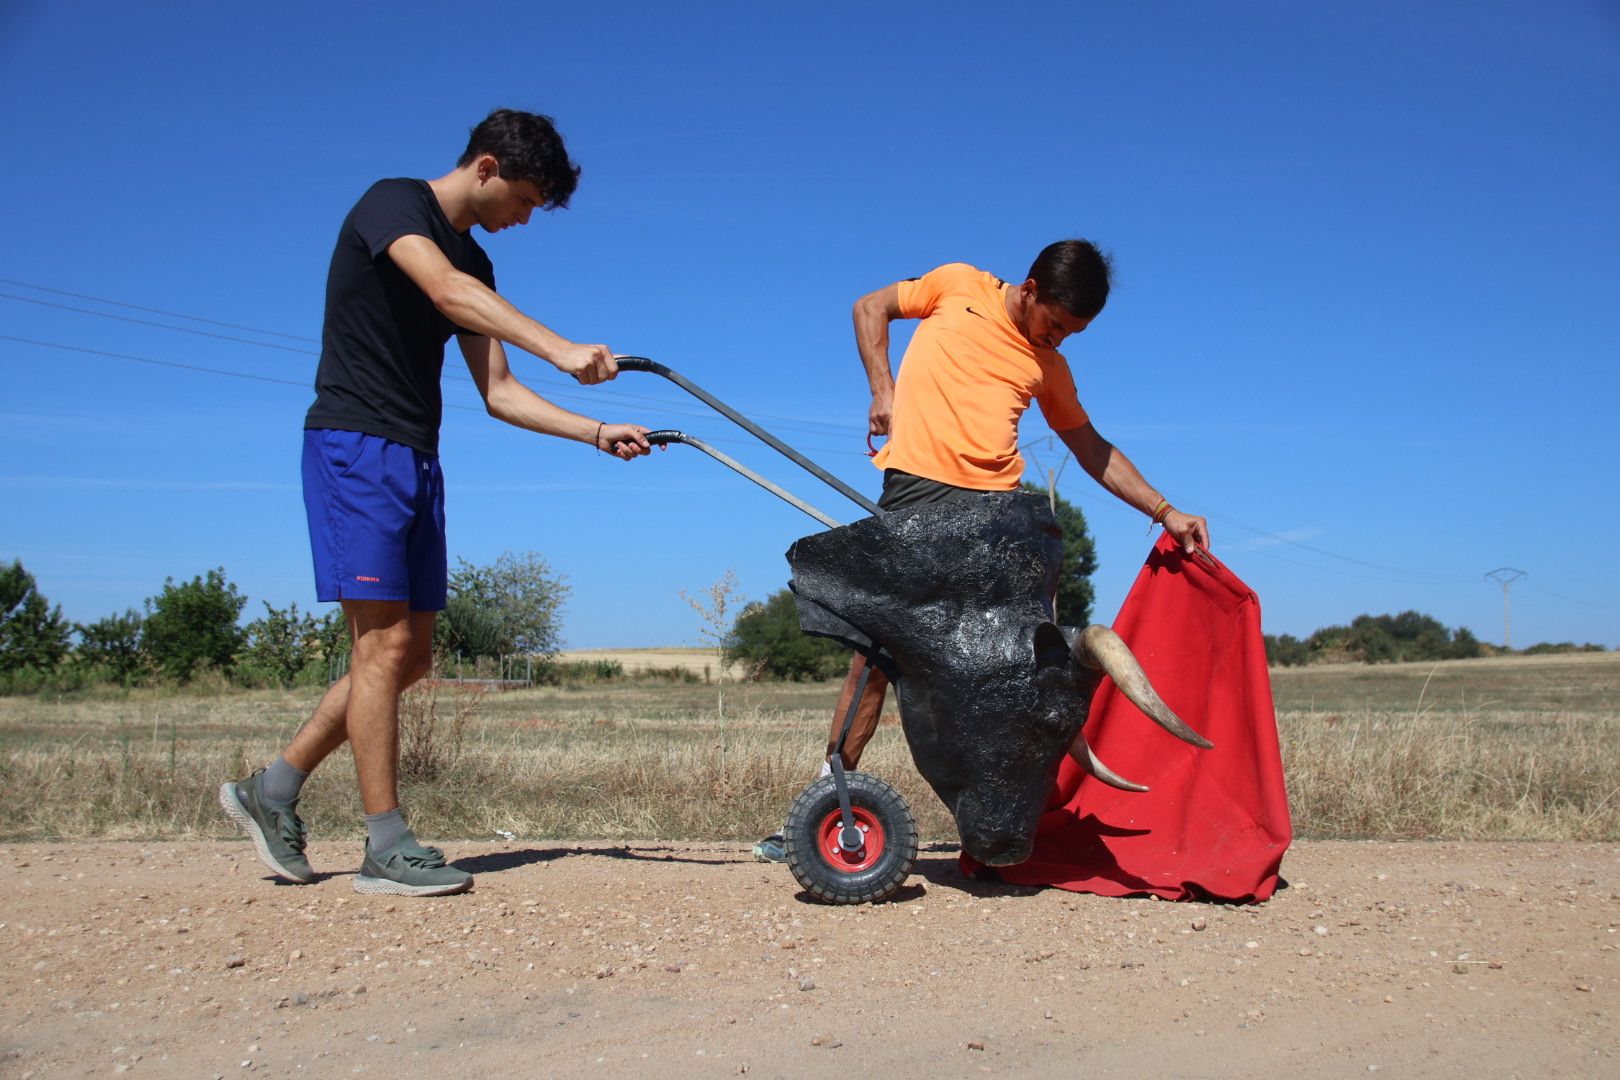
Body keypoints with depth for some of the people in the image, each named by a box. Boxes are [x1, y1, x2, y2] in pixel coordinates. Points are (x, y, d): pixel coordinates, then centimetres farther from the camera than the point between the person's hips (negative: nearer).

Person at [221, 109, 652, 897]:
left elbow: (498, 393, 13)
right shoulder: (392, 204, -6)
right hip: (356, 447, -9)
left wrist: (596, 433, 1)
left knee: (408, 655, 7)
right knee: (384, 642, -11)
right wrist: (560, 349, -40)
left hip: (416, 462, 9)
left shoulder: (474, 262, 17)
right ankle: (387, 848, -3)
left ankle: (272, 789, 20)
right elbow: (447, 291, -28)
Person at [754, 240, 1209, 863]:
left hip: (996, 506, 3)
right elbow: (871, 308, 17)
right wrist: (883, 390, 3)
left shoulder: (1048, 367, 19)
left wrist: (1165, 512, 19)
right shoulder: (959, 286, 10)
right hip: (916, 490, -3)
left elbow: (1092, 450, 25)